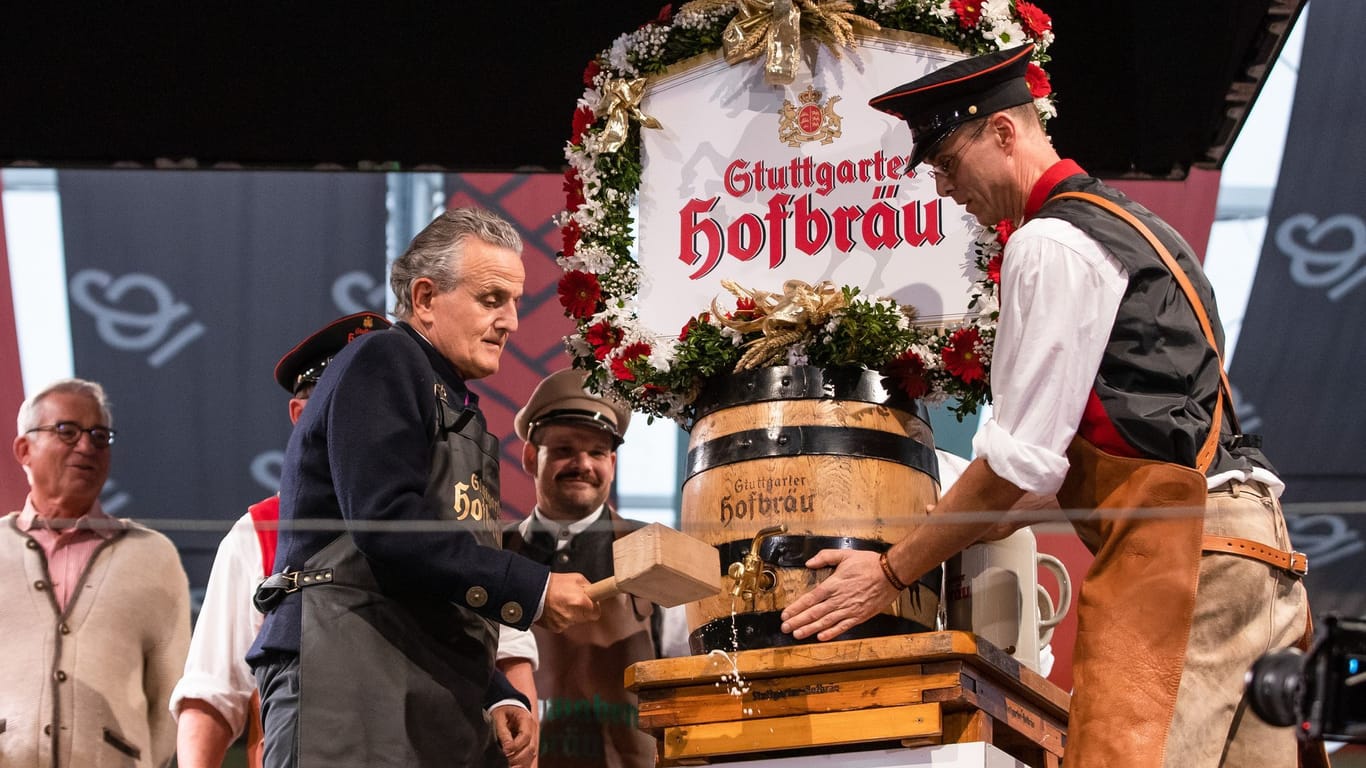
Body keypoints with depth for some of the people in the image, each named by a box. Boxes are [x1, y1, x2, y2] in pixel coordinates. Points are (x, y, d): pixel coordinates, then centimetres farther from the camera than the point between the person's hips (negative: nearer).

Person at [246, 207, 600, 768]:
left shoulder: (462, 413, 25)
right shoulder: (380, 363, -1)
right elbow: (388, 525, -16)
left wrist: (499, 696, 10)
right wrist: (532, 591, -13)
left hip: (444, 707, 8)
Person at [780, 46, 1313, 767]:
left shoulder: (1050, 244, -4)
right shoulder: (1132, 226, 27)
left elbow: (1020, 458, -8)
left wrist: (890, 572, 1)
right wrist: (969, 531, 29)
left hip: (1173, 539, -10)